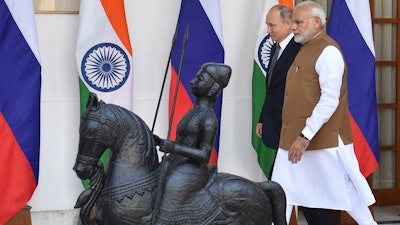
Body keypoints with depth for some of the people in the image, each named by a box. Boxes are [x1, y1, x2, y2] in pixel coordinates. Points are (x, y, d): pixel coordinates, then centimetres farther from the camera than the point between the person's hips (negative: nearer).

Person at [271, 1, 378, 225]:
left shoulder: (328, 51, -15)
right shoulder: (306, 49, 15)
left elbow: (330, 100, -23)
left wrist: (305, 137, -25)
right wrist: (295, 136, 18)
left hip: (325, 140, -9)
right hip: (295, 138, 9)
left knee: (345, 190, 3)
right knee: (282, 192, 8)